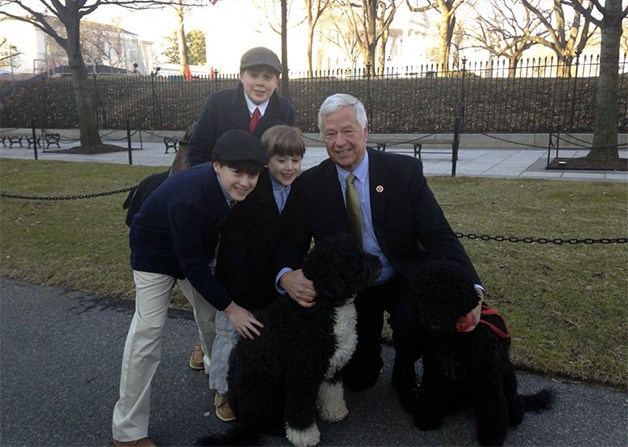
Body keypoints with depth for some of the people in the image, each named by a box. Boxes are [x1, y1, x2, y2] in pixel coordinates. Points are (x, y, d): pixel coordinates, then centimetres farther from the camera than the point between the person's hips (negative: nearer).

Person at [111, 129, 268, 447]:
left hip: (196, 249, 7)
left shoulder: (233, 186, -18)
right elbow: (192, 267, -32)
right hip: (156, 254, -7)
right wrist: (231, 308, -24)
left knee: (214, 319, 9)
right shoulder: (189, 199, -39)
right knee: (147, 335, -9)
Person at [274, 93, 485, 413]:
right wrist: (287, 277, -34)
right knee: (357, 379, 6)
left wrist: (470, 288, -35)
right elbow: (291, 245, -9)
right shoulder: (308, 185, -10)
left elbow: (438, 234, -19)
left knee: (417, 319, -33)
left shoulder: (405, 171, -14)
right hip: (348, 291, 2)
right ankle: (369, 341, 41)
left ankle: (404, 375, 2)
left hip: (402, 281, -1)